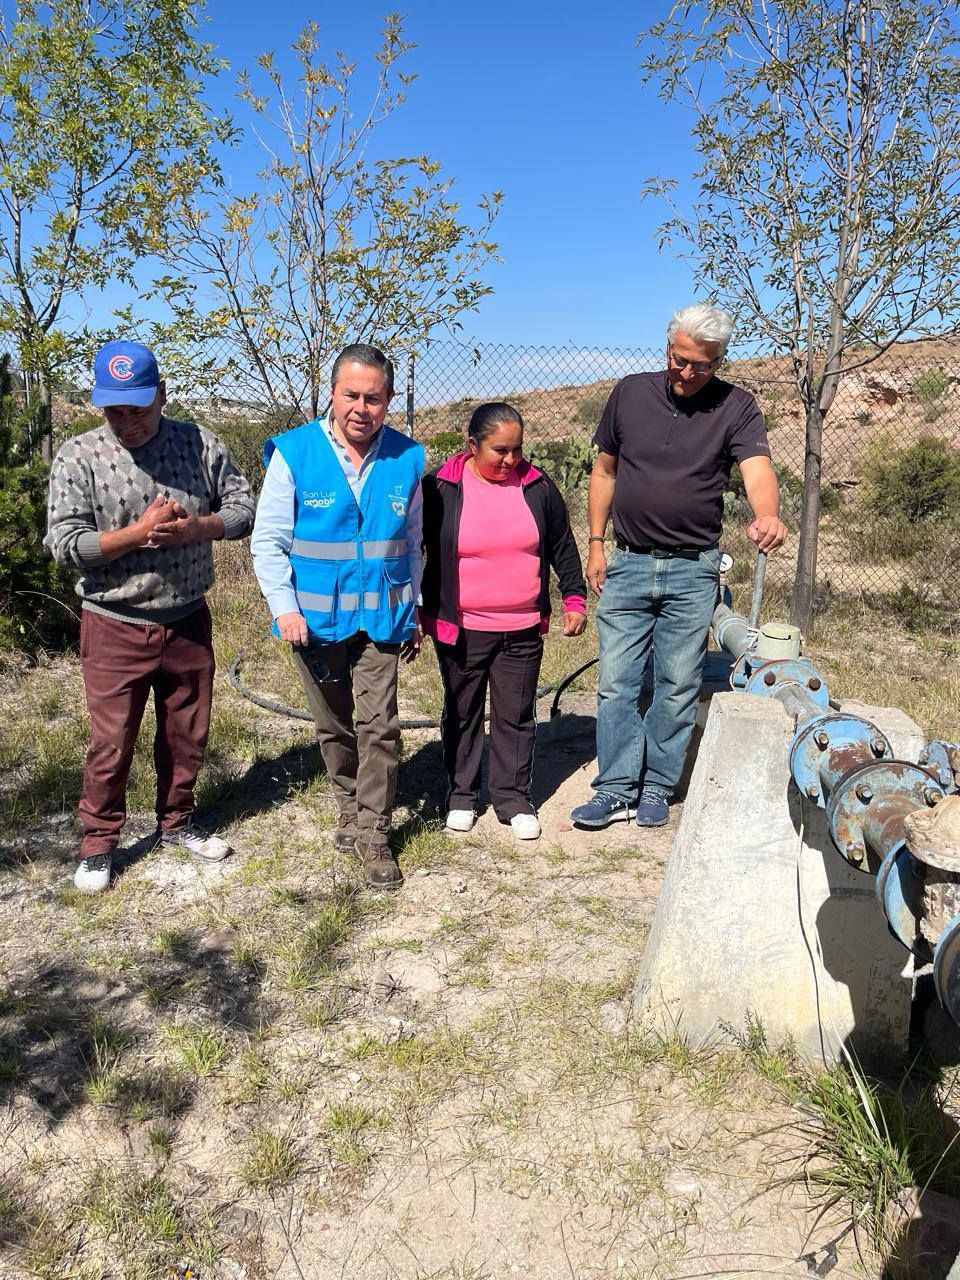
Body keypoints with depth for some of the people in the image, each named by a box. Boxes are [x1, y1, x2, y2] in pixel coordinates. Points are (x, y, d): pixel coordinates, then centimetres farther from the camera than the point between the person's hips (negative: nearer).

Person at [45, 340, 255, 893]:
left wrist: (194, 528, -18)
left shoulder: (200, 443, -4)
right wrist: (140, 532, -24)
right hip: (115, 628, -2)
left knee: (188, 733, 15)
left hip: (189, 622, 3)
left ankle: (177, 821, 36)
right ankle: (99, 842, 25)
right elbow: (66, 545, -14)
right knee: (111, 744, 6)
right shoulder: (79, 456, -10)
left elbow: (244, 506, 1)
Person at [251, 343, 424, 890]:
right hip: (316, 620, 0)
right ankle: (351, 808, 36)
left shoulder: (406, 459, -1)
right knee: (334, 725, 15)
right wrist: (285, 608, -12)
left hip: (381, 618, 1)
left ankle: (373, 833, 8)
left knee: (379, 725, -5)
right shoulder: (294, 453, -9)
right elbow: (268, 541, -4)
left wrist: (416, 609, 11)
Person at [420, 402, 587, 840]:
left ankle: (513, 798, 20)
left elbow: (563, 547, 12)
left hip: (523, 630, 2)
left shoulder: (538, 487, 2)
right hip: (460, 629, -1)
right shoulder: (440, 489, -6)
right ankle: (461, 795, 27)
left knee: (516, 715, 7)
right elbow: (414, 551, 2)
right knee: (462, 713, 11)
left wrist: (574, 598, 7)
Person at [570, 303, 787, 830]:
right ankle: (617, 789, 10)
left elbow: (757, 469, -21)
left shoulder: (736, 407, -4)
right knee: (616, 683, 1)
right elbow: (604, 472, 11)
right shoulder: (631, 392, 3)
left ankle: (656, 788, 19)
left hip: (692, 571, -1)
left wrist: (766, 514, -43)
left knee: (677, 687, 6)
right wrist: (595, 543, 6)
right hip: (627, 566, 2)